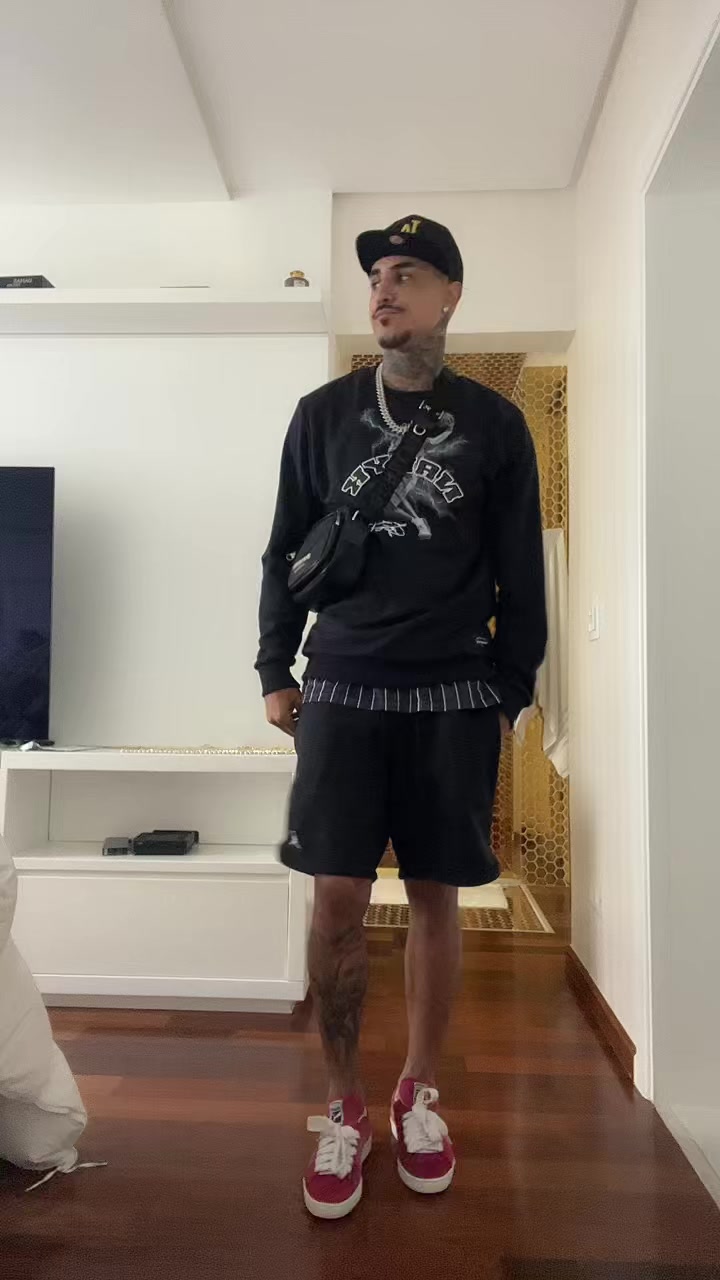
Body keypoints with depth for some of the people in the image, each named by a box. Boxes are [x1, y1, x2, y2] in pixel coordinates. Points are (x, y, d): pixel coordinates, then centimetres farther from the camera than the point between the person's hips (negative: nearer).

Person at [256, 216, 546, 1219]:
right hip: (342, 691, 1)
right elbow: (286, 551, 10)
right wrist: (276, 672, 6)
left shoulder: (493, 423, 6)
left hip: (453, 698, 0)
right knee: (338, 901, 0)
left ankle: (418, 1095, 29)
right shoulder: (323, 414, 8)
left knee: (435, 899, 7)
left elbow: (521, 570, 7)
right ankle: (345, 1108, 21)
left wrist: (512, 690, 5)